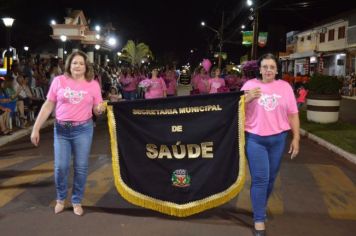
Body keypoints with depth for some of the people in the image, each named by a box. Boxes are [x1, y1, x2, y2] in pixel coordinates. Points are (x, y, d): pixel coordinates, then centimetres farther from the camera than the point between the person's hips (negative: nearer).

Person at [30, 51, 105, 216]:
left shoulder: (93, 84, -2)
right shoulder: (59, 81, -2)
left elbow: (97, 110, 4)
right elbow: (48, 106, 1)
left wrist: (100, 109, -21)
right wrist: (36, 128, -1)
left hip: (83, 129, 0)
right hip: (61, 129, 0)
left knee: (81, 167, 7)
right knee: (60, 166, 5)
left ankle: (77, 201, 25)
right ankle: (61, 199, 30)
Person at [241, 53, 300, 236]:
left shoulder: (285, 86, 4)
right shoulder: (250, 85, 0)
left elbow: (293, 114, 6)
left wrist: (296, 138, 3)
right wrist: (247, 99, -17)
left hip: (278, 139, 3)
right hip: (255, 139, -2)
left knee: (271, 178, 14)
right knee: (260, 179, -4)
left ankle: (260, 207, 36)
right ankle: (259, 220, 7)